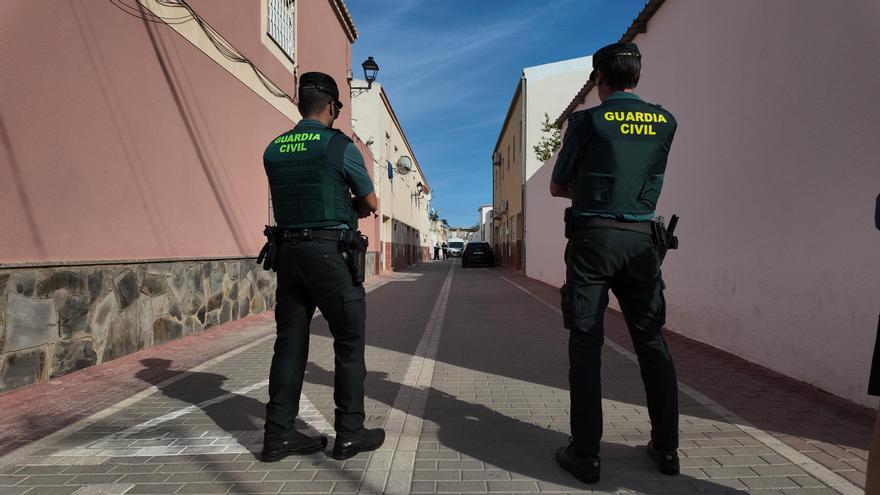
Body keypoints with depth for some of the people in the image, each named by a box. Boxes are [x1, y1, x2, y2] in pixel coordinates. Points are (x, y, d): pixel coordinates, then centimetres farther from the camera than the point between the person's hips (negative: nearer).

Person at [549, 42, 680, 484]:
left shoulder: (588, 120, -2)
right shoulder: (665, 122, 10)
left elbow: (557, 188, 4)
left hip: (592, 237, -4)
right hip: (641, 239, 4)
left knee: (586, 344, 1)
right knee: (651, 340, 12)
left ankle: (585, 453, 6)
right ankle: (666, 447, 21)